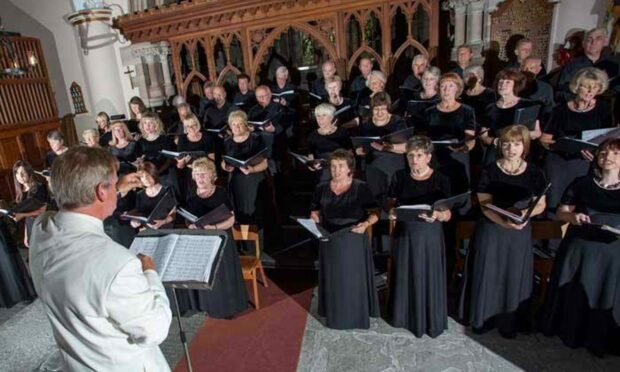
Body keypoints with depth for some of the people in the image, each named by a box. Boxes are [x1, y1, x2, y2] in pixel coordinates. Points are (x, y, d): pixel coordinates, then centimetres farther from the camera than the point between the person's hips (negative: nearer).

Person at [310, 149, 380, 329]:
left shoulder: (361, 187, -6)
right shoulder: (322, 188, 3)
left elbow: (374, 214, -6)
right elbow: (315, 213, 10)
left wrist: (366, 224, -25)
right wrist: (313, 221, -11)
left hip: (354, 242, -2)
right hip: (330, 243, 3)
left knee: (354, 279, 5)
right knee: (333, 280, 10)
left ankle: (357, 317, 23)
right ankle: (334, 317, 27)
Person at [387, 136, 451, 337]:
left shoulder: (441, 180, -8)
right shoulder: (400, 176, -1)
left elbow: (448, 214, -7)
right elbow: (391, 203, 6)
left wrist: (437, 215, -29)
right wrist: (392, 211, -17)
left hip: (429, 235, -2)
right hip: (404, 233, 2)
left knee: (428, 277, 6)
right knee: (405, 275, 12)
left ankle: (430, 320, 26)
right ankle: (404, 315, 32)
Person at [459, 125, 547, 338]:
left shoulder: (534, 173, -1)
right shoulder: (489, 171, -7)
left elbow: (541, 205, 3)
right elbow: (485, 205, -12)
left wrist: (526, 213, -19)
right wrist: (504, 221, -28)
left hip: (520, 233, 2)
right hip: (491, 229, -1)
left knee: (514, 276, 10)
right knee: (488, 274, 6)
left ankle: (509, 322, 28)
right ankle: (483, 317, 25)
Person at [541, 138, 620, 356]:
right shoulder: (582, 183, 2)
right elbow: (560, 213, 5)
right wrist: (572, 216, -17)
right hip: (580, 249, 0)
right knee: (575, 294, 9)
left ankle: (601, 340, 25)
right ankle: (570, 332, 27)